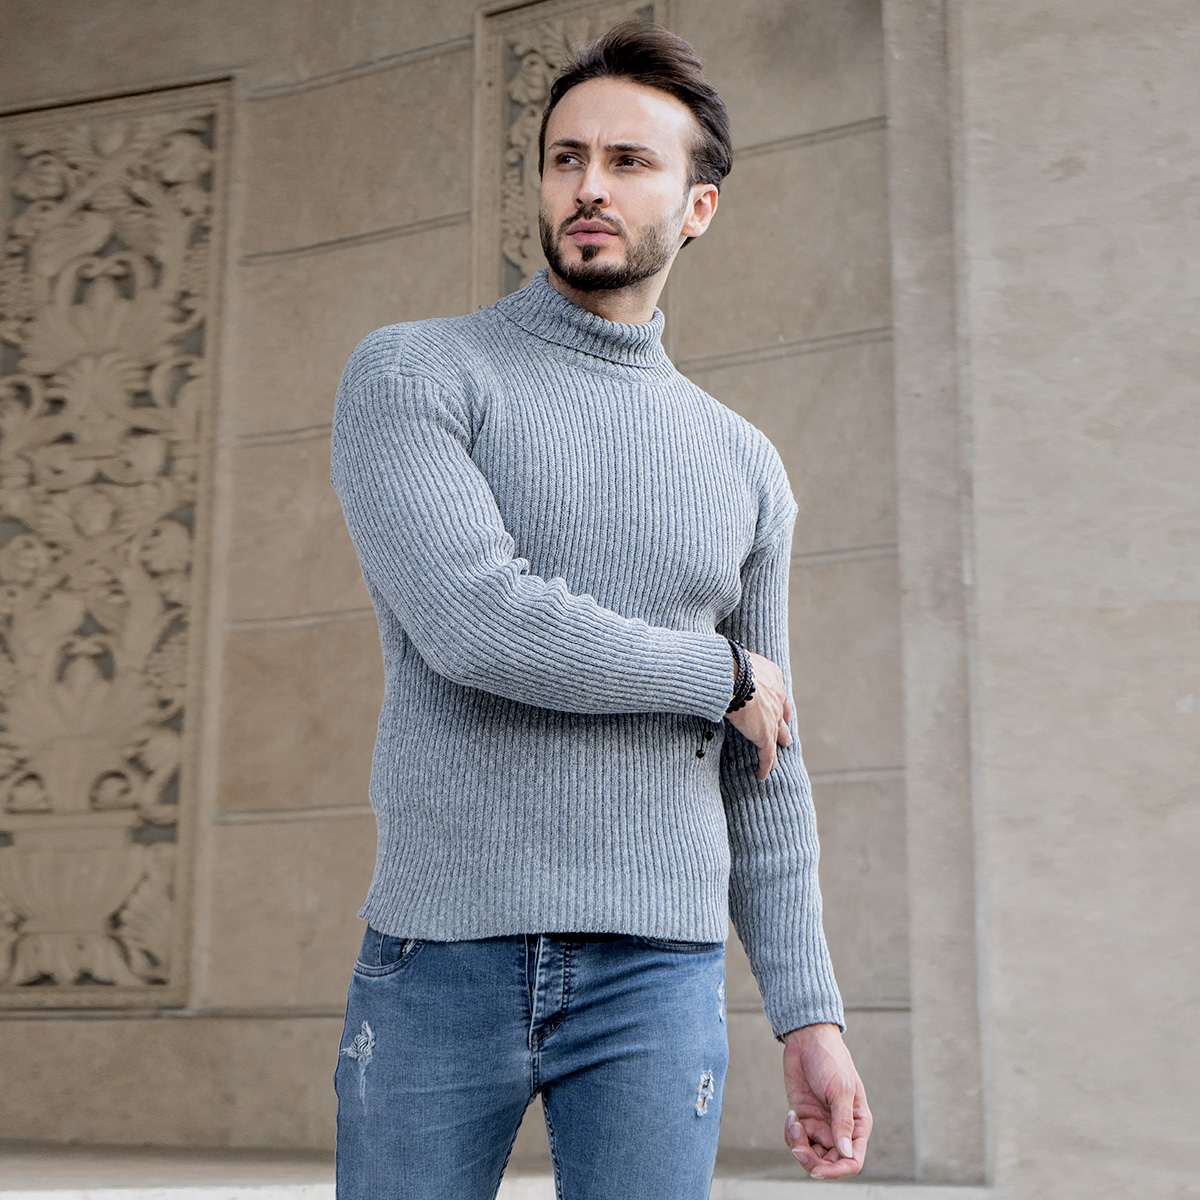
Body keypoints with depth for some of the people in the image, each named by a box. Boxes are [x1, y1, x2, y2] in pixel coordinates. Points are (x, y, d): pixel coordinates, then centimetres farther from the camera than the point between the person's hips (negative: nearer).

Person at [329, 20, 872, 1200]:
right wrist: (724, 676, -4)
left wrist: (809, 1015, 6)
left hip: (656, 976, 2)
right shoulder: (408, 374, -1)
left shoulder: (742, 466, 11)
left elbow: (760, 775, 13)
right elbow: (476, 623, -18)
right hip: (437, 963, -2)